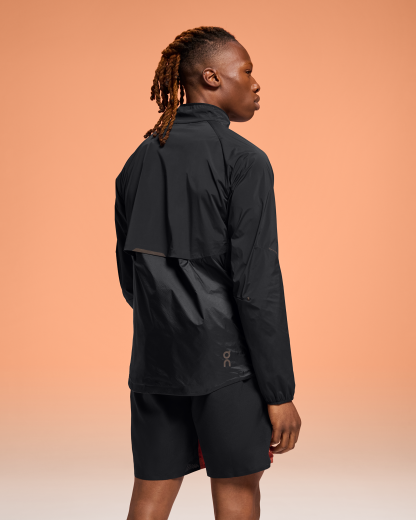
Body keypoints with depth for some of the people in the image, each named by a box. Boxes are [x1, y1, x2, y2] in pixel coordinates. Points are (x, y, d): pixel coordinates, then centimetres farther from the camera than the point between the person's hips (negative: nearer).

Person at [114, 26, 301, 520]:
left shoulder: (139, 160, 8)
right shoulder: (243, 159, -11)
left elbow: (128, 271, 13)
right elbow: (257, 283, -16)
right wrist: (279, 391, -13)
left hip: (154, 355, 6)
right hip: (224, 356, -6)